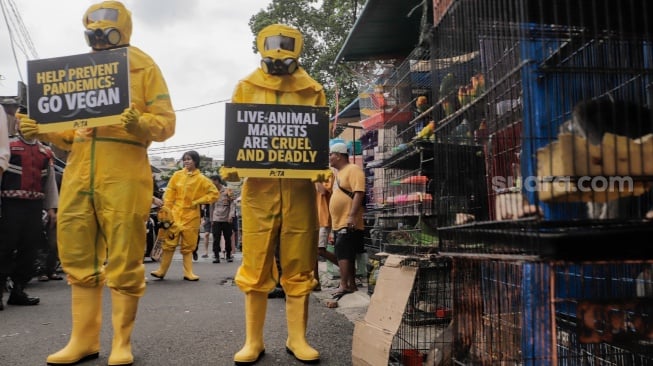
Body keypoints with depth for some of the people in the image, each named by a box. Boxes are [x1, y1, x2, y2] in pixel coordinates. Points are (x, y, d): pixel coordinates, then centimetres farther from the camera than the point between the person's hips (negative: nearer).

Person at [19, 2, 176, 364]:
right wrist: (41, 130, 4)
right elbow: (70, 130, 22)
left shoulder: (143, 66, 6)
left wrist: (138, 123, -22)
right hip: (78, 172, 6)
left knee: (123, 260, -3)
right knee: (79, 257, 7)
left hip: (123, 173, -6)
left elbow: (166, 122, -3)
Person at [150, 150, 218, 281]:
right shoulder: (177, 175, 4)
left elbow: (215, 193, -2)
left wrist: (198, 201, -6)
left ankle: (188, 273, 11)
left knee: (188, 246, 6)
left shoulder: (201, 179, -1)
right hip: (175, 215, 1)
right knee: (169, 243, 2)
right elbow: (169, 194, 5)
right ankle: (161, 271, 10)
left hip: (191, 217, -1)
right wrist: (166, 210, 0)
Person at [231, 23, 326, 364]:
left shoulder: (312, 91, 11)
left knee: (299, 266, 5)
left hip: (300, 186, 1)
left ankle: (297, 338, 17)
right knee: (256, 266, 2)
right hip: (259, 185, 0)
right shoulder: (247, 87, 11)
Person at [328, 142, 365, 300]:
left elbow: (359, 193, -20)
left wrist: (352, 216, -27)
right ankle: (351, 285, 19)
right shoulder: (339, 173, 21)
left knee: (343, 254, -12)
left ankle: (344, 286, -11)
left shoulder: (353, 170, -9)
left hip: (348, 223, -10)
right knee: (347, 255, 12)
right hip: (340, 223, 10)